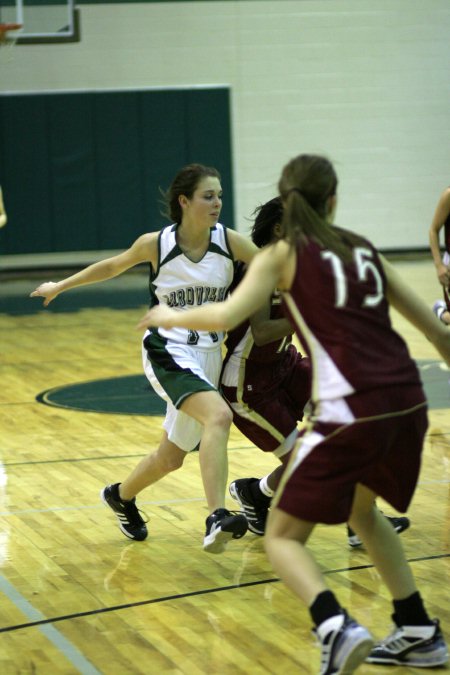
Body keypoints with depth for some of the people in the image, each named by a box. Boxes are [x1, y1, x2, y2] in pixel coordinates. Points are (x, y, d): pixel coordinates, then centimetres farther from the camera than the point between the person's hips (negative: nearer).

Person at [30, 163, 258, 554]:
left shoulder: (229, 242, -6)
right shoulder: (156, 244, -9)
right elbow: (112, 266, 9)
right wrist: (60, 287, 19)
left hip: (208, 358, 4)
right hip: (168, 354, -4)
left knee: (172, 456, 16)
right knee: (219, 416, -33)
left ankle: (121, 496, 46)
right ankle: (216, 519, -41)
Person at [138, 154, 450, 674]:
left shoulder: (284, 254, 4)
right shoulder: (363, 249, 19)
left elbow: (226, 316, -8)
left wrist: (171, 317, 11)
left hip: (352, 411, -6)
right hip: (408, 401, 6)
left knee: (282, 537, 3)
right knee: (361, 510, 32)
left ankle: (336, 628, -23)